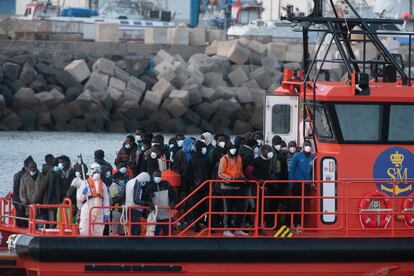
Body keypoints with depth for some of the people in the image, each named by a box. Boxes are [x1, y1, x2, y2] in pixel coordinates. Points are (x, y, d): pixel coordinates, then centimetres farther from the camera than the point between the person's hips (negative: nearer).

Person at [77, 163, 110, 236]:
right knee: (84, 233, -8)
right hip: (87, 211, -3)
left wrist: (106, 214, 6)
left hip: (99, 213, 3)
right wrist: (83, 192, -21)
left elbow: (106, 201, 13)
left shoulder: (103, 185, 14)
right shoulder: (85, 183, 5)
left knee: (98, 234, 2)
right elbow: (79, 198, 0)